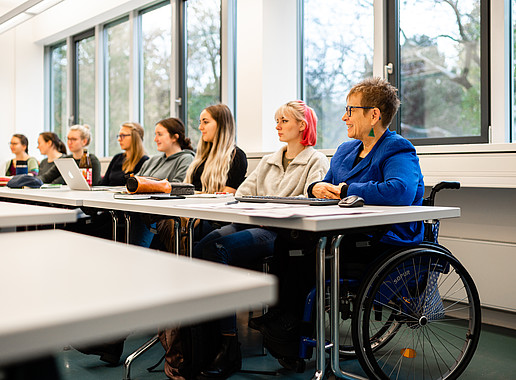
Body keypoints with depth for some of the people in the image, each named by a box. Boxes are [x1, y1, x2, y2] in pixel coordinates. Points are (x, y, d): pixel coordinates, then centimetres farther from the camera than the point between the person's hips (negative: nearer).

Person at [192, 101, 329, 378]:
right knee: (201, 247, -24)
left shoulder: (317, 162, 7)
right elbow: (243, 193, 22)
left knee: (218, 249, -30)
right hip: (251, 224, 6)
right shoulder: (268, 161, 29)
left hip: (282, 232, -6)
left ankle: (229, 349, -25)